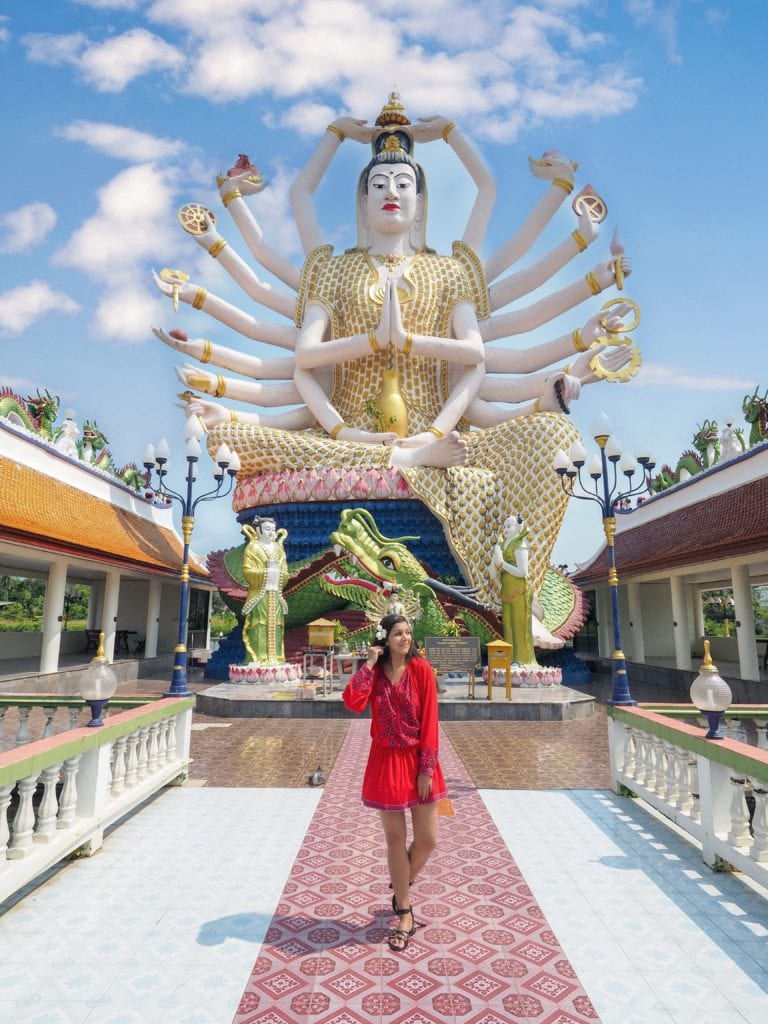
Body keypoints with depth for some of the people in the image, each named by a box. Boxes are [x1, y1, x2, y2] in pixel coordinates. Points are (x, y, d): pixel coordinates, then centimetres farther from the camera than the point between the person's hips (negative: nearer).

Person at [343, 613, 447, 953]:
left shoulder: (421, 668, -9)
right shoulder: (374, 672, -3)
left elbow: (429, 720, -10)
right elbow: (352, 702, -21)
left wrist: (426, 768, -12)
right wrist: (369, 664, -19)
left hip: (418, 761, 0)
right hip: (386, 762, 1)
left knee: (427, 840, 8)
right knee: (395, 840, 11)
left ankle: (400, 890, 38)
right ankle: (404, 912, 30)